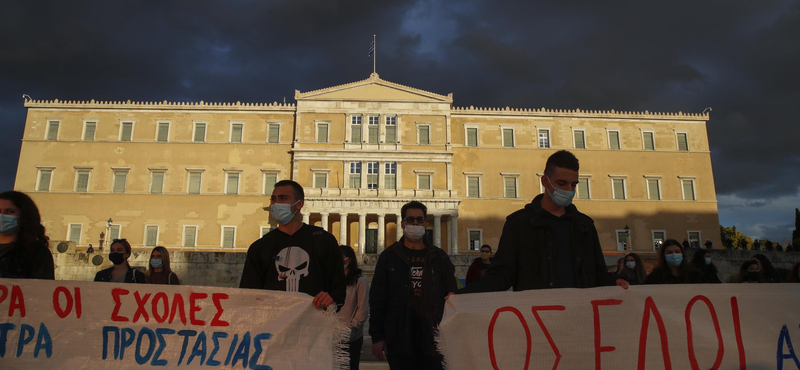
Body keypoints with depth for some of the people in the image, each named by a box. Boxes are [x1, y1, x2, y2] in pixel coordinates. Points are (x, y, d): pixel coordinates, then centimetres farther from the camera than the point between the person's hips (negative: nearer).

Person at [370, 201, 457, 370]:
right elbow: (377, 298, 3)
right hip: (399, 337, -1)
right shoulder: (389, 257, 5)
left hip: (433, 336, 1)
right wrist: (377, 336, -3)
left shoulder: (439, 257, 9)